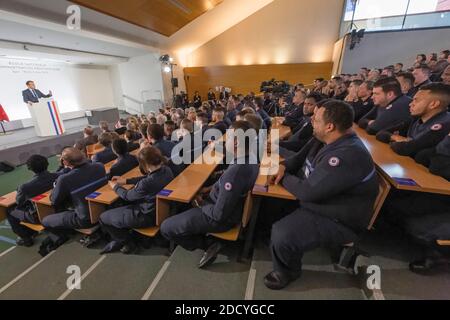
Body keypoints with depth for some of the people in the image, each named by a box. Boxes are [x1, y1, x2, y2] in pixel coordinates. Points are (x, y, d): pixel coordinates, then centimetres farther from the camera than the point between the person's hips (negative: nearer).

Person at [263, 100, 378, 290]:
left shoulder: (348, 156, -32)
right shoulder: (336, 142, 1)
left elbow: (307, 191, -31)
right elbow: (303, 156, 13)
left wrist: (284, 178, -12)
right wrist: (284, 166, -6)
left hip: (337, 222, -9)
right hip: (318, 200, 10)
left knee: (282, 235, -26)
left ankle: (287, 272, 9)